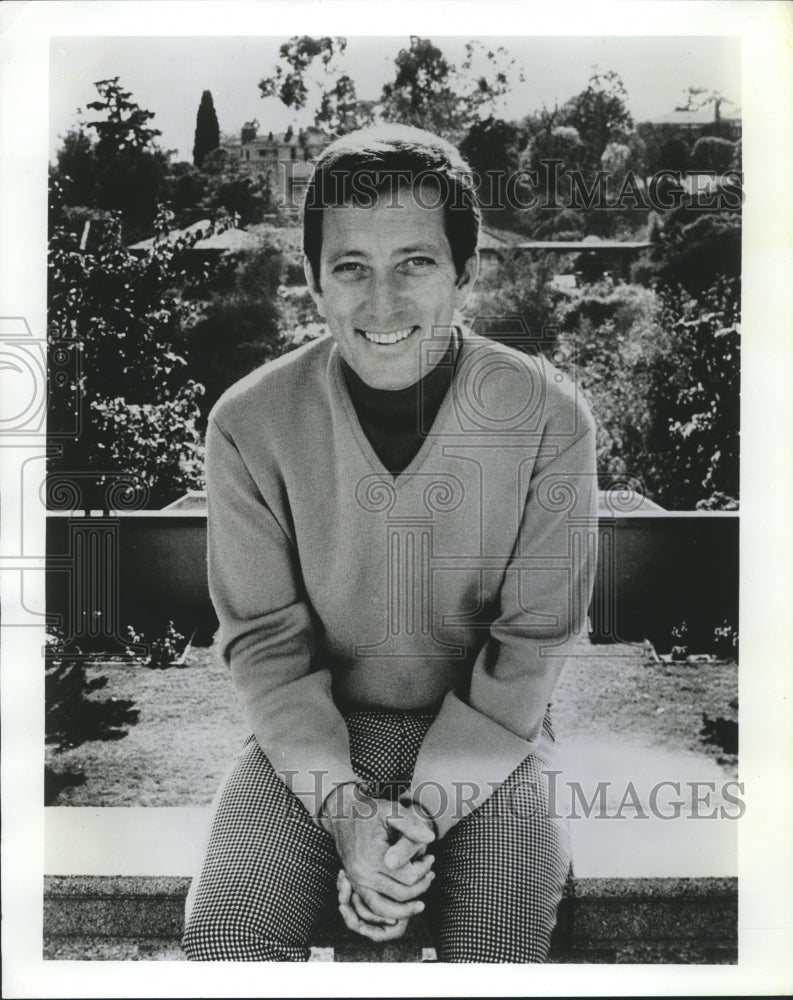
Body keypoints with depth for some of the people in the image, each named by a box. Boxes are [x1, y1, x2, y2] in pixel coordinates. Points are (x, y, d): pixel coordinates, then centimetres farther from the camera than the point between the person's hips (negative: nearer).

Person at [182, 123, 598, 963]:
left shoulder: (549, 417, -14)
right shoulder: (250, 422, -12)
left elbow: (532, 642, -9)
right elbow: (263, 639, -6)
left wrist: (425, 808, -16)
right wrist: (344, 806, -16)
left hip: (486, 735, 0)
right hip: (309, 734, 1)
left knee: (502, 953, -19)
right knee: (224, 940, -17)